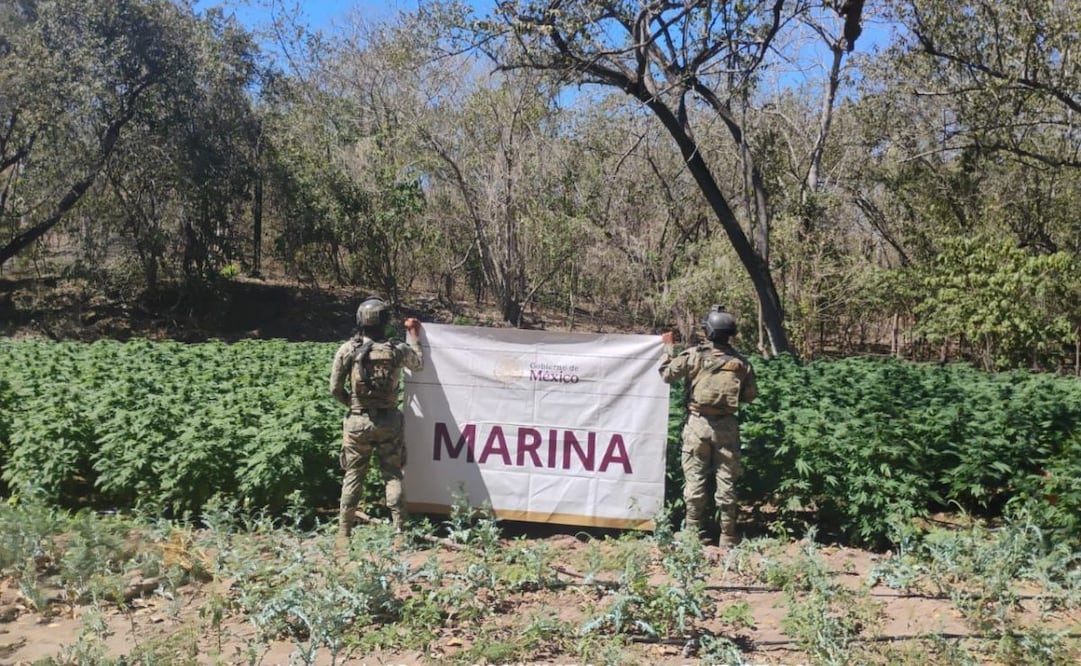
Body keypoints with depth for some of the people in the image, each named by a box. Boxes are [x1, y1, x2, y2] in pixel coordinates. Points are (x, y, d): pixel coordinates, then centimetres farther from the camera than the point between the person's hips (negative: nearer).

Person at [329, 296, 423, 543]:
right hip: (389, 421, 0)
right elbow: (419, 363, 17)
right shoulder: (398, 349, -5)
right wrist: (414, 334, 28)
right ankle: (398, 530, 10)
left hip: (358, 422, 0)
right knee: (393, 475, 9)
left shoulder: (347, 350, -7)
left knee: (353, 476, 10)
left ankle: (344, 532, 14)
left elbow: (335, 388, -3)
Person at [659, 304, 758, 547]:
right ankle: (728, 535, 14)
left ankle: (694, 532, 10)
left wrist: (667, 347, 10)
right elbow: (750, 395, 5)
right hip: (727, 426, 1)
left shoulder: (694, 355, -7)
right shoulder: (740, 362, -1)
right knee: (726, 481, 7)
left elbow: (666, 374, -2)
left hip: (698, 424, -1)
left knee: (695, 479, 6)